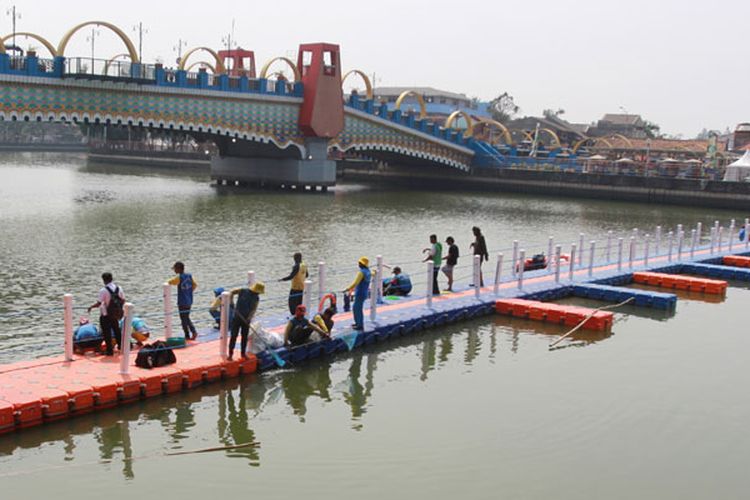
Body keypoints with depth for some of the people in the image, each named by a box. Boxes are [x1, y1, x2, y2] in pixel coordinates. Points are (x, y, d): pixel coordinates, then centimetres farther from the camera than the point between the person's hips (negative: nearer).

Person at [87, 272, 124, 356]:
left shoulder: (103, 290, -20)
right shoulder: (119, 288, -2)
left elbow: (99, 303, -22)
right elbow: (123, 300, 4)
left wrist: (91, 307, -5)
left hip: (105, 315, -6)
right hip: (116, 315, 6)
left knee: (107, 332, 4)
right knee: (116, 329, 24)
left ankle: (109, 350, 6)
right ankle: (120, 345, 37)